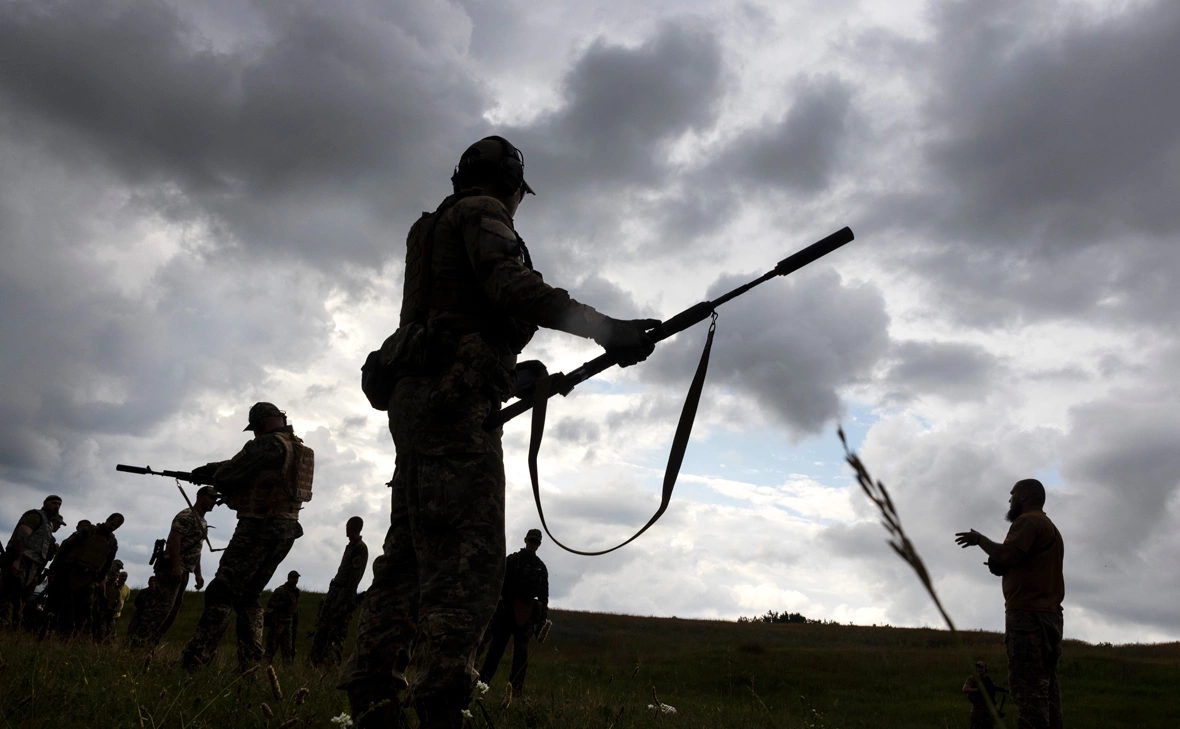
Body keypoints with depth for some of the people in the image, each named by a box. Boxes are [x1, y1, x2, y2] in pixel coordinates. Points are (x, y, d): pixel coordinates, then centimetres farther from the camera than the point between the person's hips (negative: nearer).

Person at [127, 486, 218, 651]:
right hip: (172, 569, -10)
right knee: (159, 608, -13)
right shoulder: (187, 515, -9)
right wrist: (176, 566, -27)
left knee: (170, 612, 8)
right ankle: (137, 645, -10)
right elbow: (174, 540, -20)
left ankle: (147, 647, 12)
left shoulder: (202, 522, 21)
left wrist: (198, 574, 19)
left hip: (183, 572, 10)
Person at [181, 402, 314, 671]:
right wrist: (209, 468, 23)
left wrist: (217, 481, 16)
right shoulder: (299, 449, 17)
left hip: (259, 528, -9)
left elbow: (227, 475, -7)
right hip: (286, 530, 9)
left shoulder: (267, 444, -11)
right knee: (248, 596, 16)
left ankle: (192, 663, -8)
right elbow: (244, 465, 26)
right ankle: (250, 664, 11)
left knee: (221, 593, -6)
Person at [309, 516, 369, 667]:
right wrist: (330, 592, 19)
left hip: (345, 592, -9)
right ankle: (314, 660, 5)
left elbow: (356, 575, -15)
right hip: (335, 589, 9)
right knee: (322, 625, 4)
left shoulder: (360, 548, -8)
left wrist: (346, 599, -21)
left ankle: (329, 664, -11)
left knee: (336, 630, -10)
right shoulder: (350, 547, 19)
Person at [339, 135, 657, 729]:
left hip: (415, 398, 10)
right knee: (469, 557, -15)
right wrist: (604, 328, -19)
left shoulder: (436, 227, 32)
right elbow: (511, 286, -16)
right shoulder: (481, 212, 4)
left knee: (411, 553, 7)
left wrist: (524, 375, 27)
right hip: (452, 397, -10)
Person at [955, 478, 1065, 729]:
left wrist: (979, 538, -4)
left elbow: (1007, 555, -18)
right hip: (1049, 614, 10)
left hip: (1028, 613, -10)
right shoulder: (1050, 528, 27)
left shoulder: (1027, 521, -5)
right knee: (1044, 684, 6)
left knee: (1027, 686, -15)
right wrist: (1001, 565, 16)